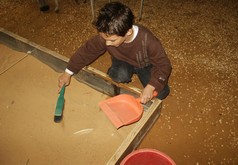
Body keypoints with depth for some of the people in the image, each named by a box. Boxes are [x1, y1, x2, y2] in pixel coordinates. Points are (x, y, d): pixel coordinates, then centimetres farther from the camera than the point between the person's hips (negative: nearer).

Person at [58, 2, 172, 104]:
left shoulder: (147, 40, -38)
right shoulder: (105, 36, -29)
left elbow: (164, 65, -29)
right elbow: (87, 50, -14)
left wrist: (150, 87, -43)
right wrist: (68, 73, -12)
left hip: (145, 65, -1)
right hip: (124, 61, 1)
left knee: (161, 93, -17)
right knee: (119, 76, -33)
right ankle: (129, 71, 4)